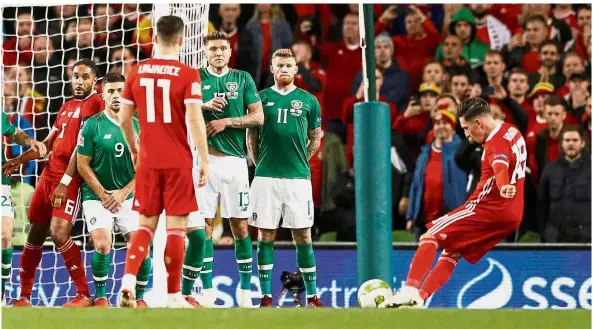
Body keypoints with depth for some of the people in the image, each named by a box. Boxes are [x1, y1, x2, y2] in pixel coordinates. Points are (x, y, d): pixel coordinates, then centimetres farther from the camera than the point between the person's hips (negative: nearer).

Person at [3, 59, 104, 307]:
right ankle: (24, 297, 17)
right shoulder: (66, 107, 21)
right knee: (35, 235, 9)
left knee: (59, 232, -22)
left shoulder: (94, 104, -6)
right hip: (49, 174, 8)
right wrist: (19, 160, 14)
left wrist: (65, 182, -19)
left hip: (70, 179, -8)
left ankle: (84, 296, -14)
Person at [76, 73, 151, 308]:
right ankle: (100, 296, 0)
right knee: (103, 246, -19)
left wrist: (123, 193, -8)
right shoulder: (92, 125, -5)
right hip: (96, 195, -2)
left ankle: (139, 297, 11)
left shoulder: (138, 126, 2)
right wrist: (104, 195, -9)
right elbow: (83, 165, -4)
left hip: (128, 197, 2)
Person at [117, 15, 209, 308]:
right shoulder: (188, 76, -9)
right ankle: (173, 295, 5)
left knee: (147, 224, 12)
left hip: (148, 161, 3)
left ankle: (128, 281, -8)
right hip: (179, 162, -3)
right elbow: (194, 120, -15)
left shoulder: (137, 73, 3)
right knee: (176, 226, 3)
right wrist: (205, 161, -9)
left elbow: (124, 118, 8)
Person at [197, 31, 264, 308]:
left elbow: (258, 117, 3)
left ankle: (245, 290, 8)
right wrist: (205, 106, -13)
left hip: (234, 160, 1)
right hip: (203, 159, -1)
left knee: (240, 226, 2)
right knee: (204, 225, -2)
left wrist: (226, 121, -8)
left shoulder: (242, 79, 8)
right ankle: (207, 291, 2)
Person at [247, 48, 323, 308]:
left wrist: (300, 160, 9)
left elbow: (315, 137, 15)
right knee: (265, 235, 1)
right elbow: (251, 136, 12)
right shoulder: (261, 98, 7)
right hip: (266, 177, 0)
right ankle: (266, 296, 6)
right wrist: (259, 163, 6)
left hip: (298, 177, 0)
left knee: (303, 236, 0)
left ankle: (312, 296, 3)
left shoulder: (308, 101, 7)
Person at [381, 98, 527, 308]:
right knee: (453, 250, 17)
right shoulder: (513, 132, 16)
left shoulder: (497, 141, -14)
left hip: (489, 207, -10)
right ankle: (419, 298, 10)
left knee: (431, 236, -10)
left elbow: (501, 166, -37)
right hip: (513, 215, 10)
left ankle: (410, 291, -21)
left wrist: (503, 187, -56)